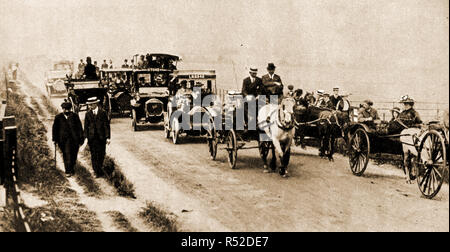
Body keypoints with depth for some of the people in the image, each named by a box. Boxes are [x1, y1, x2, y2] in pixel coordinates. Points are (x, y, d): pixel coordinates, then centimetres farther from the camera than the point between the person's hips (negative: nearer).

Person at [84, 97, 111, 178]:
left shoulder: (102, 112, -2)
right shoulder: (88, 114, 4)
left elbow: (107, 125, -2)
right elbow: (86, 126, 7)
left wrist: (108, 137, -6)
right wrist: (85, 137, -1)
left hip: (101, 137, -1)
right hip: (92, 137, 1)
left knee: (101, 154, 7)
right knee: (94, 155, -2)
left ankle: (99, 168, 28)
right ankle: (98, 172, 2)